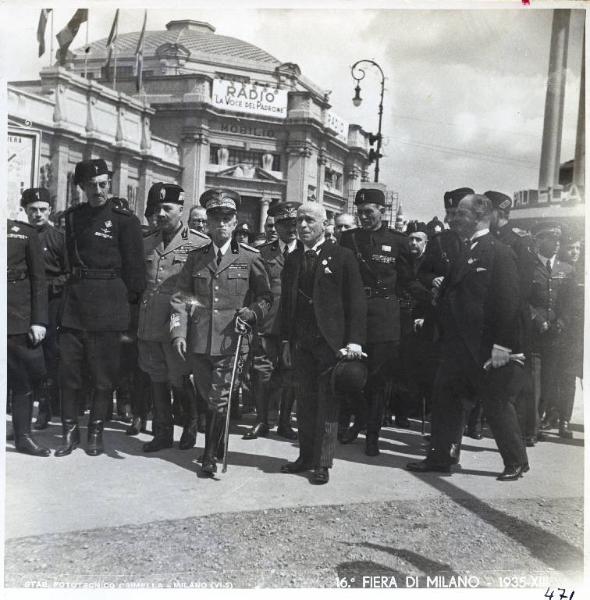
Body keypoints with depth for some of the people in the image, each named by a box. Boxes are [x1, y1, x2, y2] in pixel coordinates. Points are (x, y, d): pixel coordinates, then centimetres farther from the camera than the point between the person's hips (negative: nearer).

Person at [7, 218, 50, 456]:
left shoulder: (26, 233, 7)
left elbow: (38, 279, 4)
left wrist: (38, 321, -2)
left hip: (19, 318, 0)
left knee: (23, 379, 5)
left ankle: (23, 436, 15)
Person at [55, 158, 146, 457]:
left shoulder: (124, 219, -3)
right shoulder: (72, 216, 11)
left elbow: (134, 267, -2)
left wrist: (130, 300, -2)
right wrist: (74, 284, 12)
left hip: (108, 306, -4)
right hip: (74, 302, 4)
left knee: (103, 375, 4)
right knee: (68, 371, 4)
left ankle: (96, 432, 16)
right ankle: (70, 431, 15)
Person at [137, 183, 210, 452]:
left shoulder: (200, 243, -4)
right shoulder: (146, 243, 12)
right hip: (149, 324, 5)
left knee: (178, 378, 2)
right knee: (157, 379, 12)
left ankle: (191, 424, 28)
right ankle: (162, 433, 25)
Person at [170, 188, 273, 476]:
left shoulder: (250, 257, 2)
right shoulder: (195, 258, 9)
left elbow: (265, 297, 8)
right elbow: (181, 297, 7)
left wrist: (250, 314, -11)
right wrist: (178, 332, -4)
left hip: (230, 341, -3)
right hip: (198, 341, 3)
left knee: (219, 400, -4)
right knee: (209, 398, 13)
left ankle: (210, 456, 8)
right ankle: (212, 447, 31)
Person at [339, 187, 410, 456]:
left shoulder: (398, 240, 4)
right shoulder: (348, 238, 8)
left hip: (385, 316, -1)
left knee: (378, 376, 1)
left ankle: (373, 434, 12)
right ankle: (357, 420, 24)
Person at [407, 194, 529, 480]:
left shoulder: (499, 252, -11)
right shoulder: (465, 253, 14)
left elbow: (508, 301, -17)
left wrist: (502, 345, -21)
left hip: (486, 348, -8)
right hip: (459, 344, 8)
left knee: (498, 404, 5)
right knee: (445, 397, 9)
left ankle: (516, 462, 22)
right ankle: (440, 457, 19)